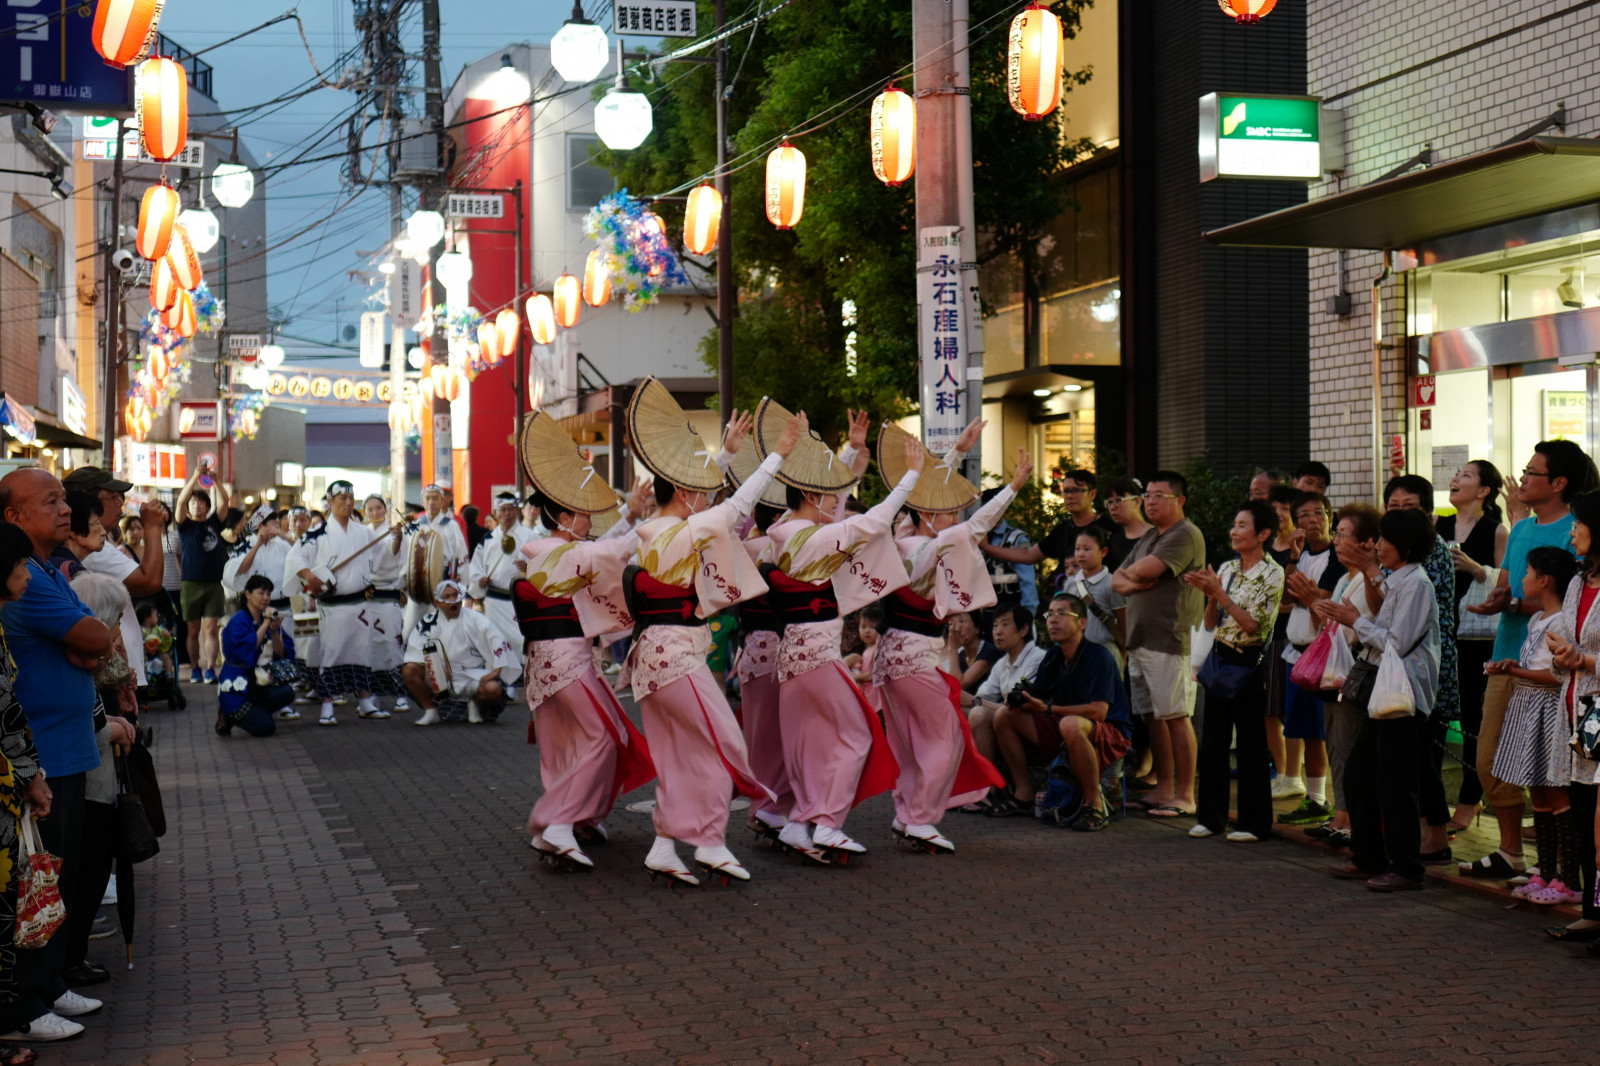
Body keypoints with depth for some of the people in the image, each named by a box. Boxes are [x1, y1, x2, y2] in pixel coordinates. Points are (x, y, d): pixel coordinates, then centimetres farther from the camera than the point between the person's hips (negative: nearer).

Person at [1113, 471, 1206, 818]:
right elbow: (1117, 582, 18)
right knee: (1154, 716, 10)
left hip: (1169, 641, -9)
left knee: (1176, 717, -6)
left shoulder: (1186, 535, -8)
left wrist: (1130, 572, 5)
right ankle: (1164, 789, 16)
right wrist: (1134, 582, -5)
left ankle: (1185, 795, -2)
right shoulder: (1148, 538, 21)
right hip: (1139, 640, 9)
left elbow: (1145, 570, -17)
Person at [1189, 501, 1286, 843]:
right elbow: (1211, 623, 10)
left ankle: (1255, 822, 9)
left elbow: (1254, 625, -17)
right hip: (1220, 660, 6)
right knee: (1212, 740, 10)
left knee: (1251, 744, 1)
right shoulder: (1226, 569, 8)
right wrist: (1211, 596, -9)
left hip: (1248, 664, -6)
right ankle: (1210, 815, 20)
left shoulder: (1272, 573, -10)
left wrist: (1219, 592, -19)